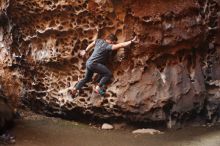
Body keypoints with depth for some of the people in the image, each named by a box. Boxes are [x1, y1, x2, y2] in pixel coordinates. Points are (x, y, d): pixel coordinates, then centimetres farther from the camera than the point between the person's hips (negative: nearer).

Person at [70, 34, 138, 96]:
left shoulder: (99, 41, 7)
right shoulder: (108, 46, -16)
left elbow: (90, 45, 25)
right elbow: (121, 45, -25)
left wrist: (85, 51, 41)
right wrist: (131, 41, -26)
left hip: (88, 63, 9)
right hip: (94, 63, -9)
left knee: (87, 78, 27)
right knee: (108, 74, -14)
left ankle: (75, 88, 22)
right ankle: (98, 87, -15)